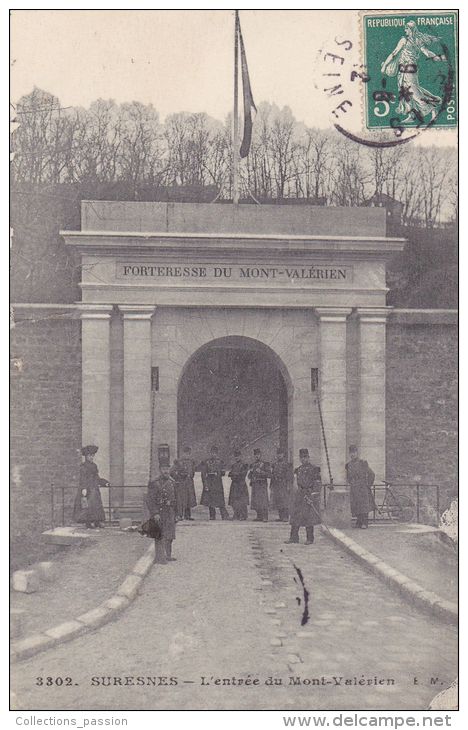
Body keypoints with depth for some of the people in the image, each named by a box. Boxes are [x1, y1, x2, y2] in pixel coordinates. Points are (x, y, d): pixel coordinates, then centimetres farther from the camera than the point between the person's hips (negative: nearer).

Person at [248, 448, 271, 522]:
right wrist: (251, 472, 0)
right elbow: (249, 476, 21)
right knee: (255, 502, 6)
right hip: (254, 485, 6)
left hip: (262, 485, -6)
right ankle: (259, 517, 13)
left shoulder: (265, 464, 0)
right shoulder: (253, 465, 17)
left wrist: (261, 471, -18)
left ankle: (265, 518, -10)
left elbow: (269, 475, -7)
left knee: (263, 502, -10)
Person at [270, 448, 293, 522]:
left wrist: (288, 486, -13)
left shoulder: (287, 464, -3)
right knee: (277, 502, 6)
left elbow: (290, 476, -6)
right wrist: (271, 485, 14)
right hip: (276, 485, 6)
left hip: (284, 485, -6)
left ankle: (285, 517, -5)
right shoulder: (274, 464, 14)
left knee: (284, 502, -8)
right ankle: (280, 517, 12)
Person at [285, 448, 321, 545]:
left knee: (309, 517, -3)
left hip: (310, 494, -6)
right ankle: (294, 537, 8)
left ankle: (310, 539, 5)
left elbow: (318, 484, -8)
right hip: (299, 494, 6)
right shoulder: (298, 469, 13)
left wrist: (312, 496, -15)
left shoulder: (314, 469, -5)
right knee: (295, 516, 3)